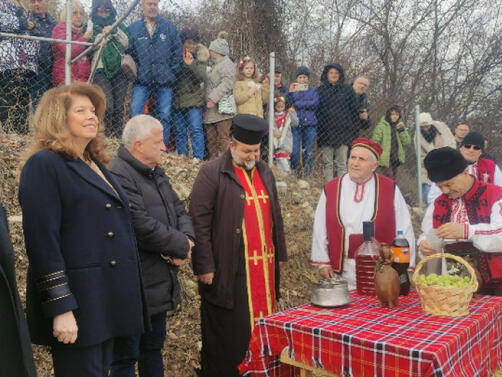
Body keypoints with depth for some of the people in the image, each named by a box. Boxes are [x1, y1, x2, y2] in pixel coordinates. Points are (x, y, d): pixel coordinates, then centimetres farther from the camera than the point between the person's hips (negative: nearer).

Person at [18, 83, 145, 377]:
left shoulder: (95, 165, 15)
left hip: (108, 303, 8)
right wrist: (60, 309, -20)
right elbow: (42, 242, -17)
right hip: (77, 306, -8)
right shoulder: (43, 165, -10)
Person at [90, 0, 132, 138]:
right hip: (101, 70, -3)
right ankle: (104, 136, -5)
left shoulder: (118, 25, 20)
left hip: (119, 70, 3)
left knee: (118, 107, 1)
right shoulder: (91, 26, 12)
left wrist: (115, 31, -4)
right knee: (108, 106, -19)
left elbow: (127, 44, 7)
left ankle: (117, 138, 11)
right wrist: (103, 34, -7)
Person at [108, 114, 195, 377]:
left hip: (160, 284, 9)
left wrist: (188, 239, -7)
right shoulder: (119, 176, -19)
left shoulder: (156, 173, 12)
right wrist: (181, 247, -12)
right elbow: (143, 227, -26)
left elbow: (179, 209, 14)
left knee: (153, 348, 23)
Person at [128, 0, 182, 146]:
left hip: (164, 80, 0)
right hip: (142, 81, 0)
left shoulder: (168, 26, 8)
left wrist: (173, 73, 1)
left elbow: (178, 52, 7)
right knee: (135, 114, -9)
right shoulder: (133, 28, 8)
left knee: (164, 116, 2)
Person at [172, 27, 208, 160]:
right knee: (179, 131, 8)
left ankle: (198, 158, -6)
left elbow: (202, 77, -11)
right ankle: (182, 157, 17)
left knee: (196, 129, -8)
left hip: (193, 99, -3)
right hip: (176, 98, 3)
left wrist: (191, 64, -24)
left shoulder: (200, 54, -1)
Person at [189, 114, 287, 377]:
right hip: (229, 270, -6)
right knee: (229, 334, 4)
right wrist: (204, 266, -15)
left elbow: (275, 215, 19)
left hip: (264, 267, 6)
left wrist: (280, 254, 17)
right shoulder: (211, 173, -7)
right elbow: (199, 222, -11)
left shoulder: (265, 172, 14)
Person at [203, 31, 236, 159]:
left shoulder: (227, 64, -6)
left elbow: (227, 84, -20)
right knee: (211, 140, 11)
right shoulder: (212, 65, 23)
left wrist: (213, 99, -23)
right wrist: (207, 99, 15)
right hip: (210, 111, 10)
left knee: (223, 138, -9)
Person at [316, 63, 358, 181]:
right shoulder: (320, 90, 11)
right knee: (327, 163, 3)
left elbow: (354, 110, 10)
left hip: (342, 131, 0)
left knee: (342, 164, 0)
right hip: (325, 131, 0)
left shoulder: (347, 90, 11)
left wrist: (352, 130, 3)